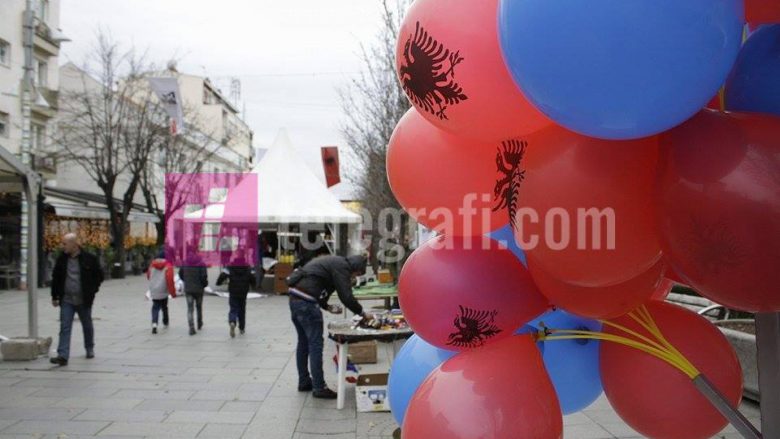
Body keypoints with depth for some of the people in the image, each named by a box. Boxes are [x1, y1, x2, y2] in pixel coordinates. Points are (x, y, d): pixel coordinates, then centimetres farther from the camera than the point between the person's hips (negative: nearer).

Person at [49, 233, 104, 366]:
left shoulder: (89, 259, -7)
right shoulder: (61, 259, 3)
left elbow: (99, 275, 2)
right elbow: (55, 278, 11)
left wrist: (92, 291, -2)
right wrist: (55, 296, 8)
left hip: (84, 300, -2)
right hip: (66, 300, 2)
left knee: (87, 326, 14)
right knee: (65, 328, -7)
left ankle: (90, 349, 34)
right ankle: (63, 356, -11)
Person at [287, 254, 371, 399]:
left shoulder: (333, 262, 23)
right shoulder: (342, 266, -7)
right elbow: (346, 297, -11)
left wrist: (327, 306, 20)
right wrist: (362, 313, 1)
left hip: (295, 297, 10)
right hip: (306, 302, -10)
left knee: (303, 342, 19)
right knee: (316, 344, -3)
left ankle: (304, 382, 29)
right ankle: (319, 388, 2)